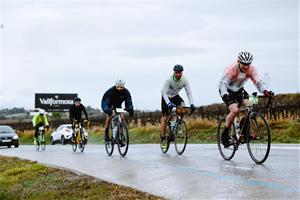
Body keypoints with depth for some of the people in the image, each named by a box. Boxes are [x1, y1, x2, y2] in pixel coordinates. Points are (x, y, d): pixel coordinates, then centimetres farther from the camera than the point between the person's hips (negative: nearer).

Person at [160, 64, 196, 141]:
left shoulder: (184, 80, -21)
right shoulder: (169, 80, -30)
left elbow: (189, 93, -21)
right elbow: (163, 92, -35)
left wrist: (192, 104, -35)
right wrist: (168, 103, -49)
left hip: (175, 96, 3)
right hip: (166, 97, -3)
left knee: (182, 104, -30)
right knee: (165, 117, -6)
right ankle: (162, 136, 3)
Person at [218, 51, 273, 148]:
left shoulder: (251, 69, -19)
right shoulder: (231, 69, -31)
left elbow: (258, 81, -25)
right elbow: (223, 83, -40)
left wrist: (265, 91, -45)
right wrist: (224, 95, -59)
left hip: (239, 89, 5)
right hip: (227, 90, -5)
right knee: (235, 110, -25)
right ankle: (225, 134, -10)